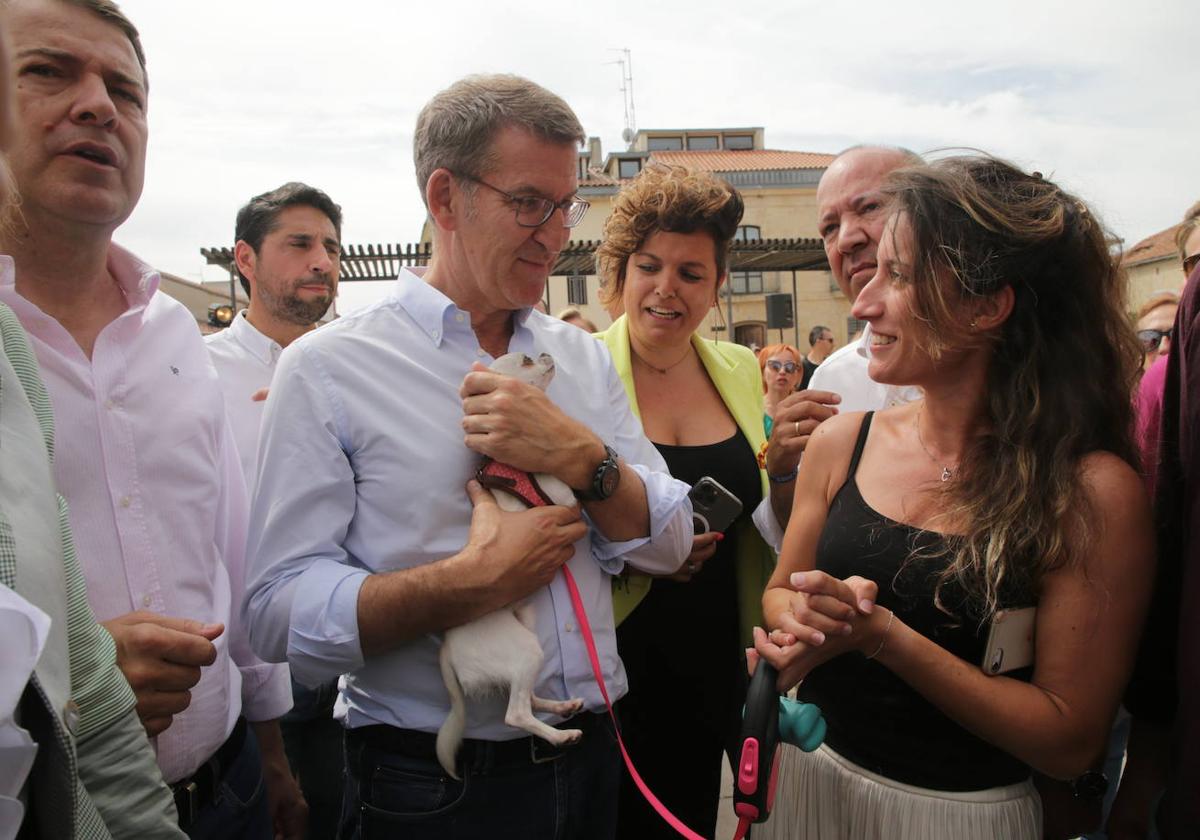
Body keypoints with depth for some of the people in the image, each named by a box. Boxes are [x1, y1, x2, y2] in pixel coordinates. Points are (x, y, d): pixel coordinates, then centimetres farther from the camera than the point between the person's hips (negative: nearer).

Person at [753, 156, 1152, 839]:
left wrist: (884, 635, -25)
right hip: (815, 776, 4)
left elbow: (1072, 741, -16)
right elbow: (780, 593, 3)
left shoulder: (1094, 491, -18)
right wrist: (808, 618, -20)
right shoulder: (843, 442, -8)